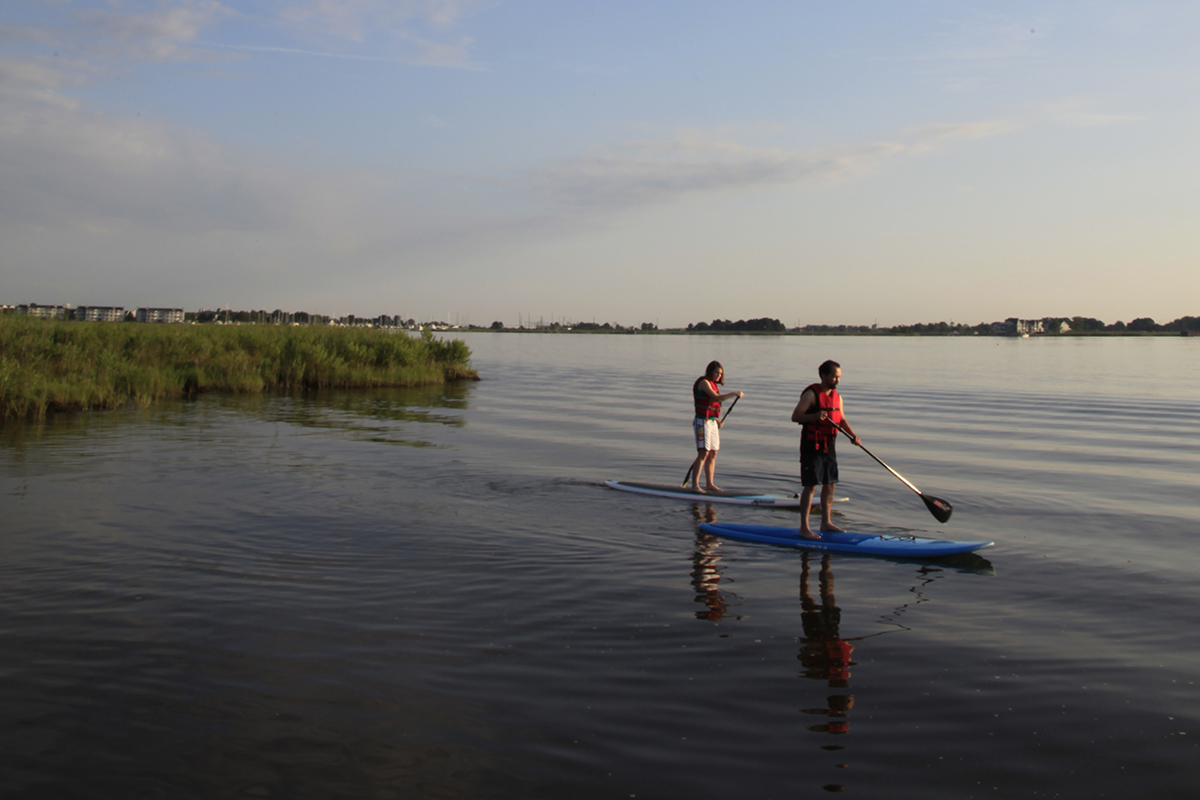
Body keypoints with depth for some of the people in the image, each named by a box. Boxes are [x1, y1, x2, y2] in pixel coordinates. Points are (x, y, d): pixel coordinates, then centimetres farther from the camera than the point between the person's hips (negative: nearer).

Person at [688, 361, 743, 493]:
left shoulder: (712, 384, 18)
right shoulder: (704, 382, -11)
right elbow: (716, 398, -23)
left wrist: (716, 419, 10)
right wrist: (734, 394, -20)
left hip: (712, 422, 9)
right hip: (702, 421, -9)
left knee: (713, 454, 10)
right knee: (703, 453, -14)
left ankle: (709, 484, 17)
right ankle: (695, 485, -14)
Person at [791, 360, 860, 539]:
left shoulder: (836, 396, 11)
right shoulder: (811, 394, -13)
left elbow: (841, 419, 18)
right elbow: (795, 416, -17)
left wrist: (853, 435, 2)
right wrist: (814, 416, -33)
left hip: (829, 447, 8)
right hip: (812, 446, -8)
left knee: (830, 484, 12)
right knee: (811, 486, -8)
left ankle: (826, 522, 24)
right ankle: (804, 528, -5)